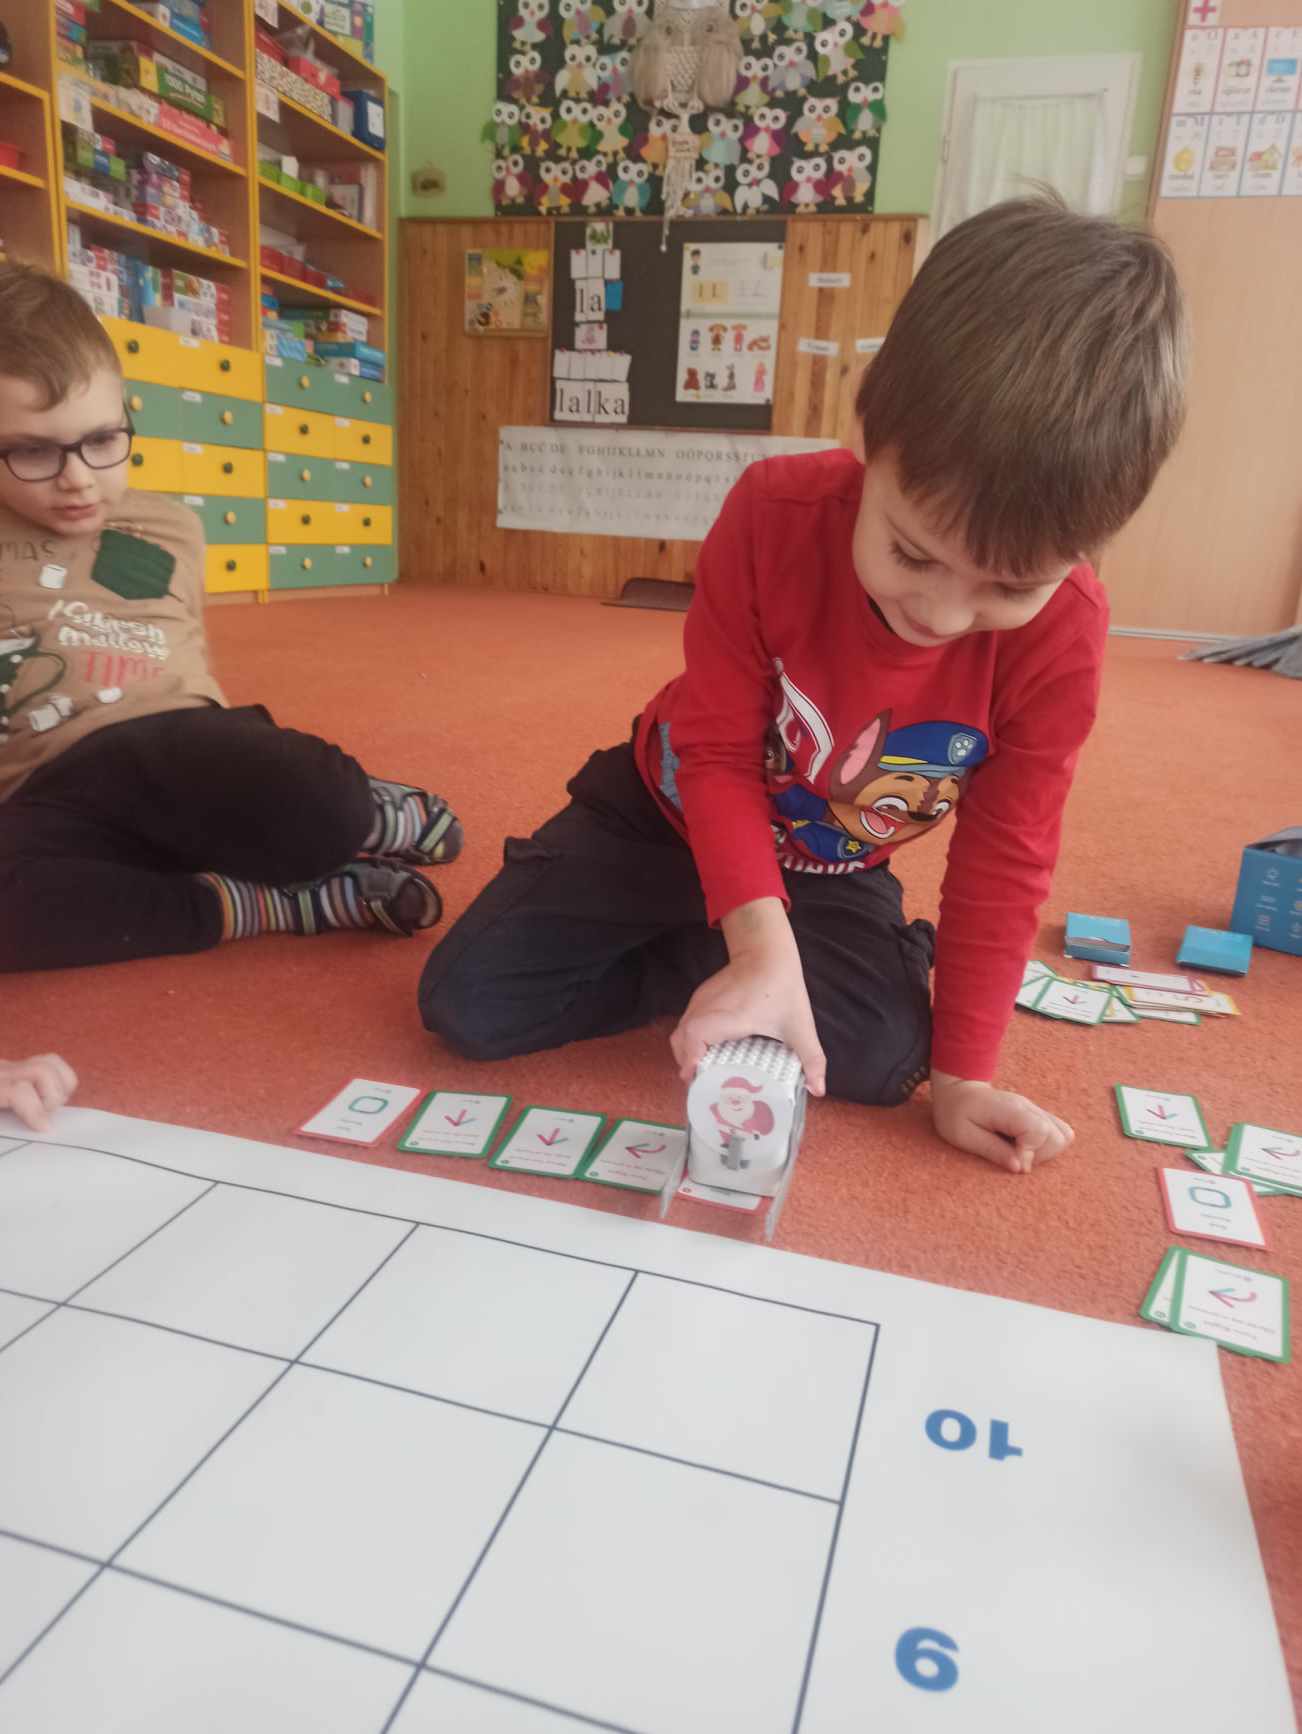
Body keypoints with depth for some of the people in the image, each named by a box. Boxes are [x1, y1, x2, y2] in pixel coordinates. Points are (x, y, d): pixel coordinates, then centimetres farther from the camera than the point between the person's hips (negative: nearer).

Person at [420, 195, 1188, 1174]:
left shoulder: (1063, 631, -25)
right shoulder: (774, 514, -29)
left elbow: (1003, 854, -15)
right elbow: (716, 753, -23)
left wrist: (962, 1068, -14)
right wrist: (763, 950, -37)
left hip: (829, 869, 2)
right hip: (672, 810, -1)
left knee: (881, 1057, -21)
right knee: (466, 1003, -10)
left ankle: (671, 959, 4)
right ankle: (699, 959, 12)